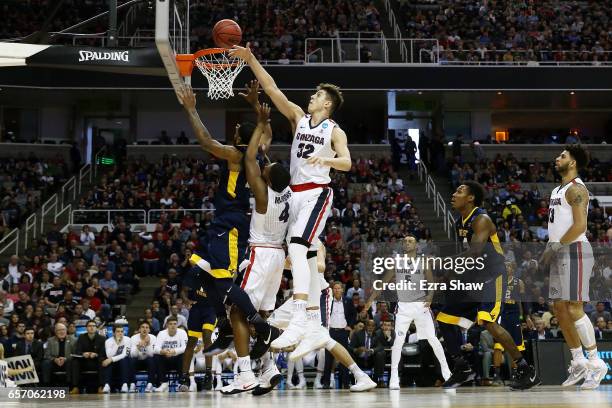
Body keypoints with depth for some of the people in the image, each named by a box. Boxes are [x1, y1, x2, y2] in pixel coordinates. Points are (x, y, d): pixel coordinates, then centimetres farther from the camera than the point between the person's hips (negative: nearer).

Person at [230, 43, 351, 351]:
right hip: (296, 194, 7)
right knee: (307, 256, 10)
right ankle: (315, 324, 17)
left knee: (297, 247, -25)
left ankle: (299, 321, -36)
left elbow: (347, 163, -14)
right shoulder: (298, 117, 11)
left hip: (317, 193, -7)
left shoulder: (334, 131, -2)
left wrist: (327, 160, -35)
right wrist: (251, 60, -3)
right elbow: (272, 89, 5)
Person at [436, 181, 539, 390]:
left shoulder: (481, 220, -17)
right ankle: (463, 369, 20)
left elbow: (474, 253, -30)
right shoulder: (460, 222, 11)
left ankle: (526, 371, -20)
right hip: (472, 278, 10)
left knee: (487, 322, -26)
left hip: (491, 277, -10)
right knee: (444, 319, 8)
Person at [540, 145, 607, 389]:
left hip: (574, 251, -10)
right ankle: (578, 362, 13)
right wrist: (550, 250, 14)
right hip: (560, 254, 10)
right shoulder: (558, 190, 19)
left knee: (574, 309, -12)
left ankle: (596, 363, -7)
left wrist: (556, 246, -18)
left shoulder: (576, 189, -12)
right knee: (560, 309, 8)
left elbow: (580, 225, -22)